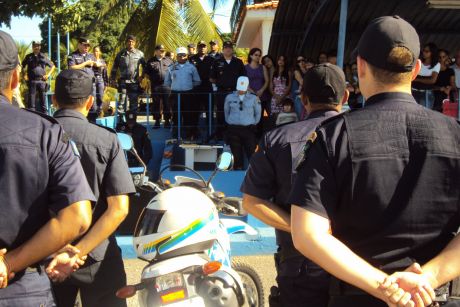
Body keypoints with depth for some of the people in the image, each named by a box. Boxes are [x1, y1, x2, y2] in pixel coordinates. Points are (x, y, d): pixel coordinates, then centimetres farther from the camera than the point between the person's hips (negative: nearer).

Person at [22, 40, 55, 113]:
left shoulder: (43, 57, 8)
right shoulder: (29, 57, 9)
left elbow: (52, 66, 16)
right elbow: (22, 66, 16)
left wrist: (48, 74, 4)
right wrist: (24, 75, 4)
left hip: (42, 80, 0)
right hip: (32, 81, 0)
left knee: (43, 97, 4)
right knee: (31, 97, -1)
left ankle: (44, 113, 9)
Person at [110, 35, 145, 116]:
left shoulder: (139, 54, 4)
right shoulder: (121, 54, 7)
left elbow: (145, 66, 13)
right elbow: (114, 67, 11)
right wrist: (113, 79, 7)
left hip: (134, 82, 0)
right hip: (123, 81, 0)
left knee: (134, 101, 6)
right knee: (122, 100, -1)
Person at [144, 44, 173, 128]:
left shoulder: (168, 61, 10)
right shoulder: (151, 61, 7)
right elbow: (146, 73, 12)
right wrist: (151, 79, 3)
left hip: (166, 85, 0)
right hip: (155, 86, 0)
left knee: (167, 104, 1)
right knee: (156, 104, 4)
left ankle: (167, 121, 8)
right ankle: (157, 121, 12)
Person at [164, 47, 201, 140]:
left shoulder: (191, 67, 4)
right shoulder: (172, 68, 7)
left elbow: (197, 81, 8)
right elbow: (167, 82, 16)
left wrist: (189, 85, 4)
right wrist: (174, 85, 10)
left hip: (188, 94, -1)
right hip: (175, 94, 1)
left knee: (188, 115, 1)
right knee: (176, 115, 4)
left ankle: (189, 135, 8)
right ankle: (176, 136, 11)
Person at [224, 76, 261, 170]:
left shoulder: (254, 98, 1)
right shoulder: (230, 97, 3)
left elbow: (258, 113, 12)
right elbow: (226, 111, 17)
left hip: (248, 129, -1)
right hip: (233, 129, 1)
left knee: (252, 154, -7)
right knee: (236, 155, 1)